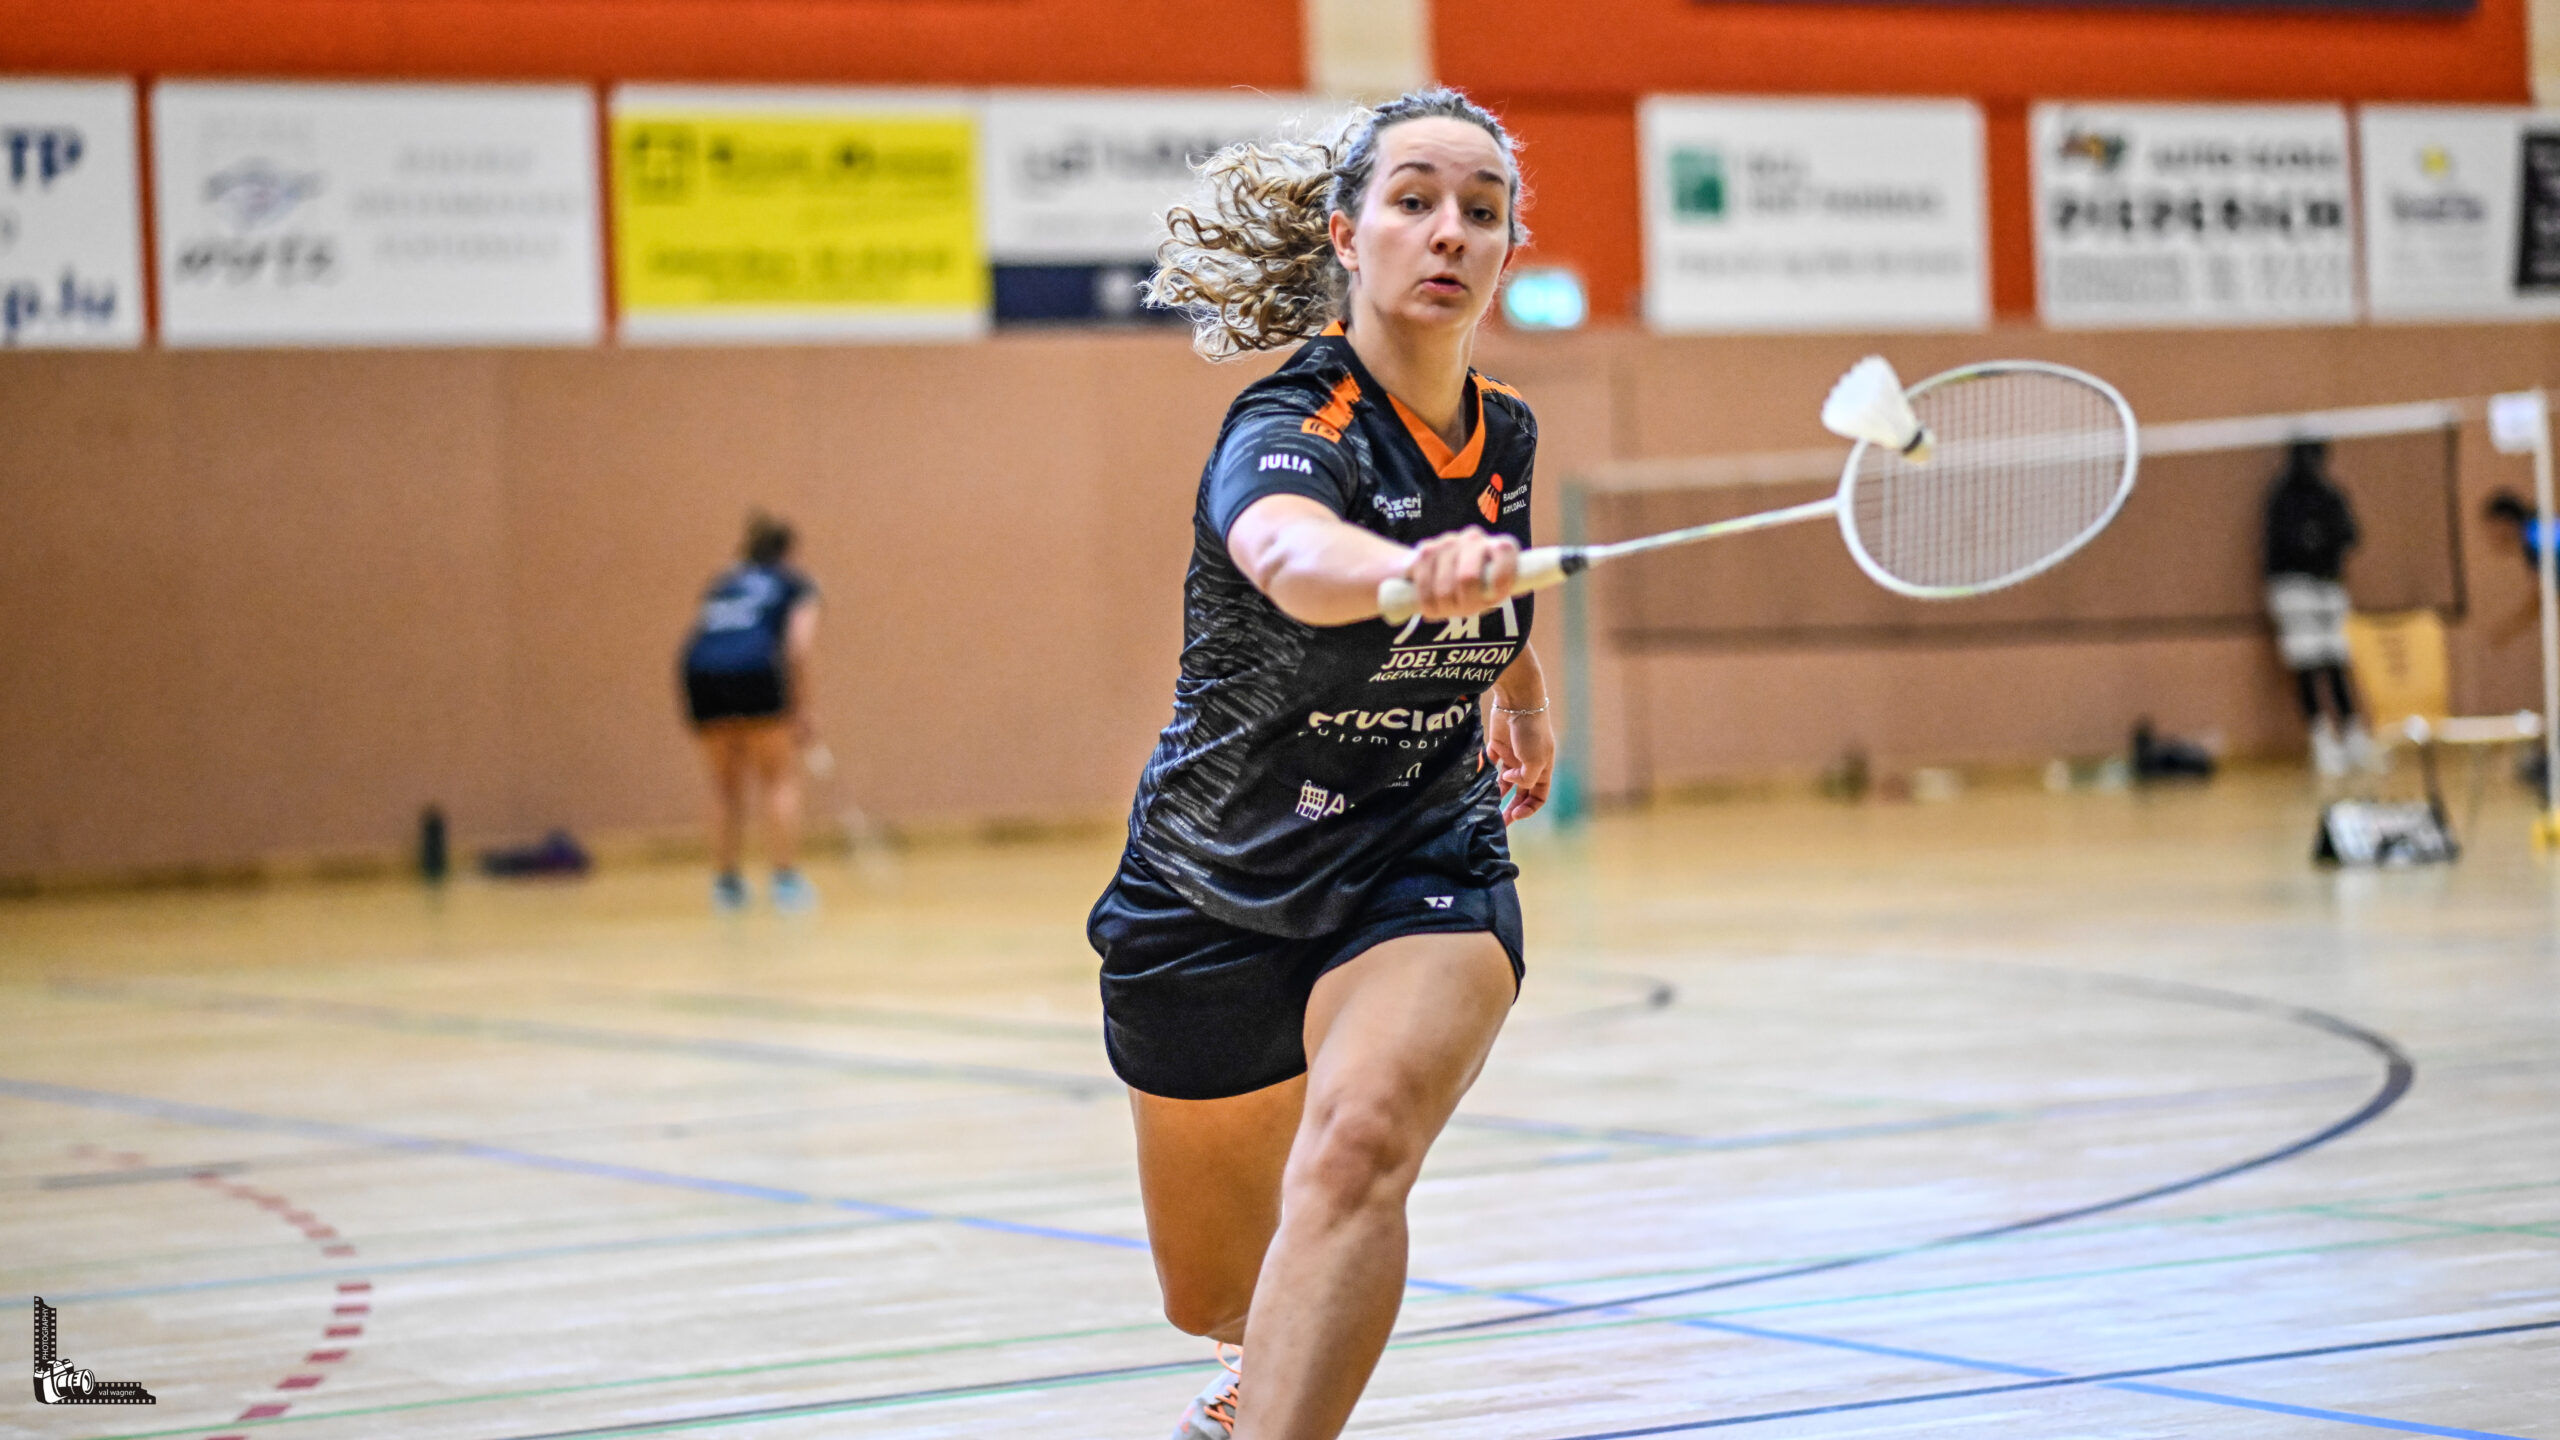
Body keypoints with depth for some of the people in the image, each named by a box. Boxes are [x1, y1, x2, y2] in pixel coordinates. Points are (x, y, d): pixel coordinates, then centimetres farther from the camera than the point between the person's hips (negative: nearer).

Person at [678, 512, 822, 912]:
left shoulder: (723, 583, 32)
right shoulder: (796, 586, 19)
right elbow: (799, 646, 3)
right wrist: (801, 709, 5)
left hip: (700, 672, 4)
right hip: (755, 671, -4)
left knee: (726, 785, 17)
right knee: (781, 778, 7)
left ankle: (726, 883, 14)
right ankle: (786, 881, -1)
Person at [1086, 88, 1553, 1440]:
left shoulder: (1502, 435, -5)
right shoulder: (1286, 433, -24)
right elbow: (1295, 557, -50)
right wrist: (1422, 569, -71)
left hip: (1426, 872, 2)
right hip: (1216, 889, -2)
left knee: (1357, 1148, -33)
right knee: (1215, 1295, 17)